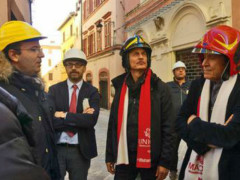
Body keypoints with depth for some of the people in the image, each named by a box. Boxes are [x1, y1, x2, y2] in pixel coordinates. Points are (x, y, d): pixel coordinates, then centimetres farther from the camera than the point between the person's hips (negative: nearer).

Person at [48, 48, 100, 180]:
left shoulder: (92, 92, -2)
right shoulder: (54, 89, 0)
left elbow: (91, 119, -17)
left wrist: (64, 116, -15)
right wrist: (80, 118, -15)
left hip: (81, 150, 1)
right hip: (56, 148, 0)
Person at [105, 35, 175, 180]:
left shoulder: (160, 88, -6)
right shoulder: (120, 87, 4)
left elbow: (168, 128, -7)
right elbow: (113, 124, 7)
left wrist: (165, 161, -10)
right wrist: (110, 156, 8)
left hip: (151, 158, -2)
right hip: (124, 158, 3)